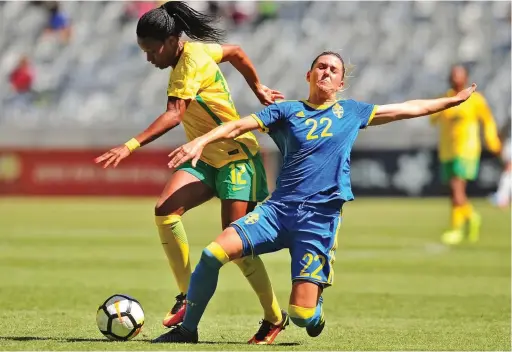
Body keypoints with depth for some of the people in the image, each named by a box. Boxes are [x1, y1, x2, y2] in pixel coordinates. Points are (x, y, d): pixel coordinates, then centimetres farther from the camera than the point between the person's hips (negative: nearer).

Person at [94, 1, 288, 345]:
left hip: (237, 156, -8)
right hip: (205, 158, 8)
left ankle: (275, 318, 8)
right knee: (165, 209, -16)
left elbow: (174, 114, -34)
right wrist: (258, 90, 30)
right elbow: (235, 52, 22)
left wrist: (131, 146, -42)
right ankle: (188, 295, -11)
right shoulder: (195, 51, 4)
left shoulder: (192, 61, -22)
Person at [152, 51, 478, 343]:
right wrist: (201, 141, -16)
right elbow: (239, 126, 0)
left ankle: (315, 311, 27)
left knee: (302, 314, -13)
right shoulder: (287, 110, 11)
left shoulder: (352, 112, 13)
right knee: (213, 253, -18)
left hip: (321, 216, -1)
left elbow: (408, 109, 21)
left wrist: (453, 100, 25)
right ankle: (187, 329, -1)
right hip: (279, 208, 1)